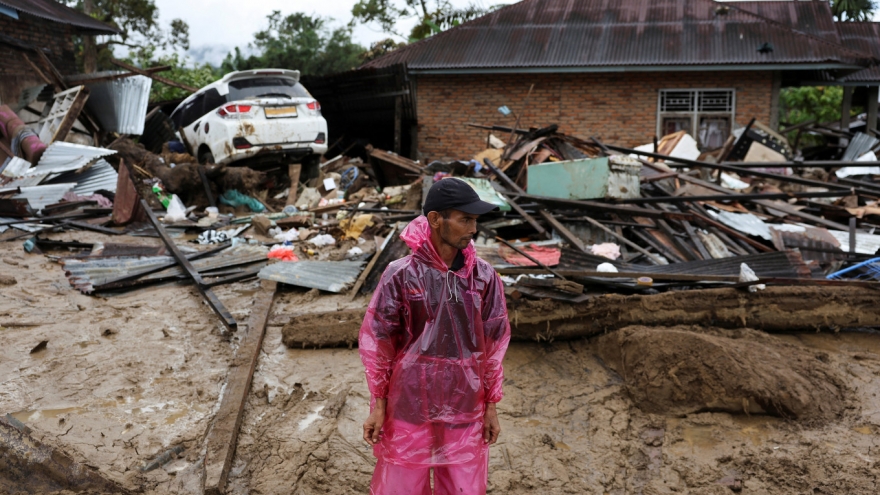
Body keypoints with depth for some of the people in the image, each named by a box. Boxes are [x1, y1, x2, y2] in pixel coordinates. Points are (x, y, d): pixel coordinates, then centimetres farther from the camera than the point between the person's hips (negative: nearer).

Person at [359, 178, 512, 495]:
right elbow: (375, 339, -5)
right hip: (408, 405, -2)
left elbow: (494, 341, 3)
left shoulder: (484, 276, -6)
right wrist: (378, 404, -3)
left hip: (465, 408, 2)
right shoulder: (401, 275, -14)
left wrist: (491, 405, 6)